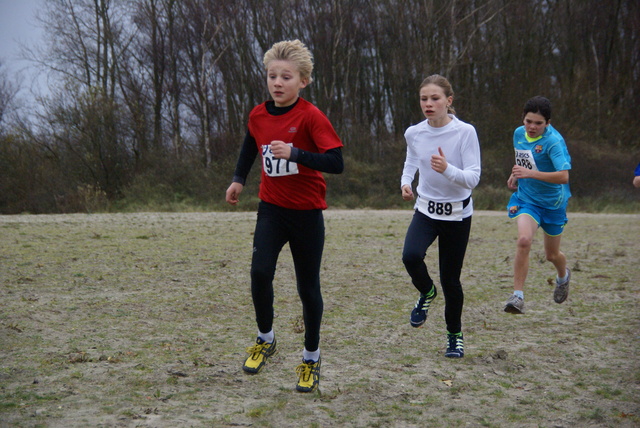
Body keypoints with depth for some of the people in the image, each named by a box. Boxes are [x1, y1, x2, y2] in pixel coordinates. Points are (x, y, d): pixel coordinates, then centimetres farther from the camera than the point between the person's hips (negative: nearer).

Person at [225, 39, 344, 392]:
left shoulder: (310, 116, -16)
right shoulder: (257, 115, 0)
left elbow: (336, 163, -24)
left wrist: (294, 153, -33)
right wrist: (238, 179, 22)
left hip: (307, 213, -3)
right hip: (271, 208, 3)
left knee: (308, 288, 5)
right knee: (260, 272, -17)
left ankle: (311, 359, 24)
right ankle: (265, 340, 8)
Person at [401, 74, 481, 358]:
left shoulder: (465, 132, -16)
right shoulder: (414, 133, -4)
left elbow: (473, 177, -19)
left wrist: (448, 169, -38)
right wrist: (406, 182, -2)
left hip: (458, 213, -2)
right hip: (426, 209, 2)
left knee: (450, 279, 3)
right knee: (411, 255, -26)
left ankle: (455, 335, 29)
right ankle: (426, 293, 9)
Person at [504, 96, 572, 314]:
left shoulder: (553, 141, -24)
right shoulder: (519, 133, -3)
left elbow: (563, 176, -36)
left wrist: (529, 173, -43)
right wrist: (515, 174, 5)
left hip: (552, 202, -3)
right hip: (526, 198, 3)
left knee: (552, 254, 14)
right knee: (524, 240, -25)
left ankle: (563, 276, 51)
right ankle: (518, 296, -20)